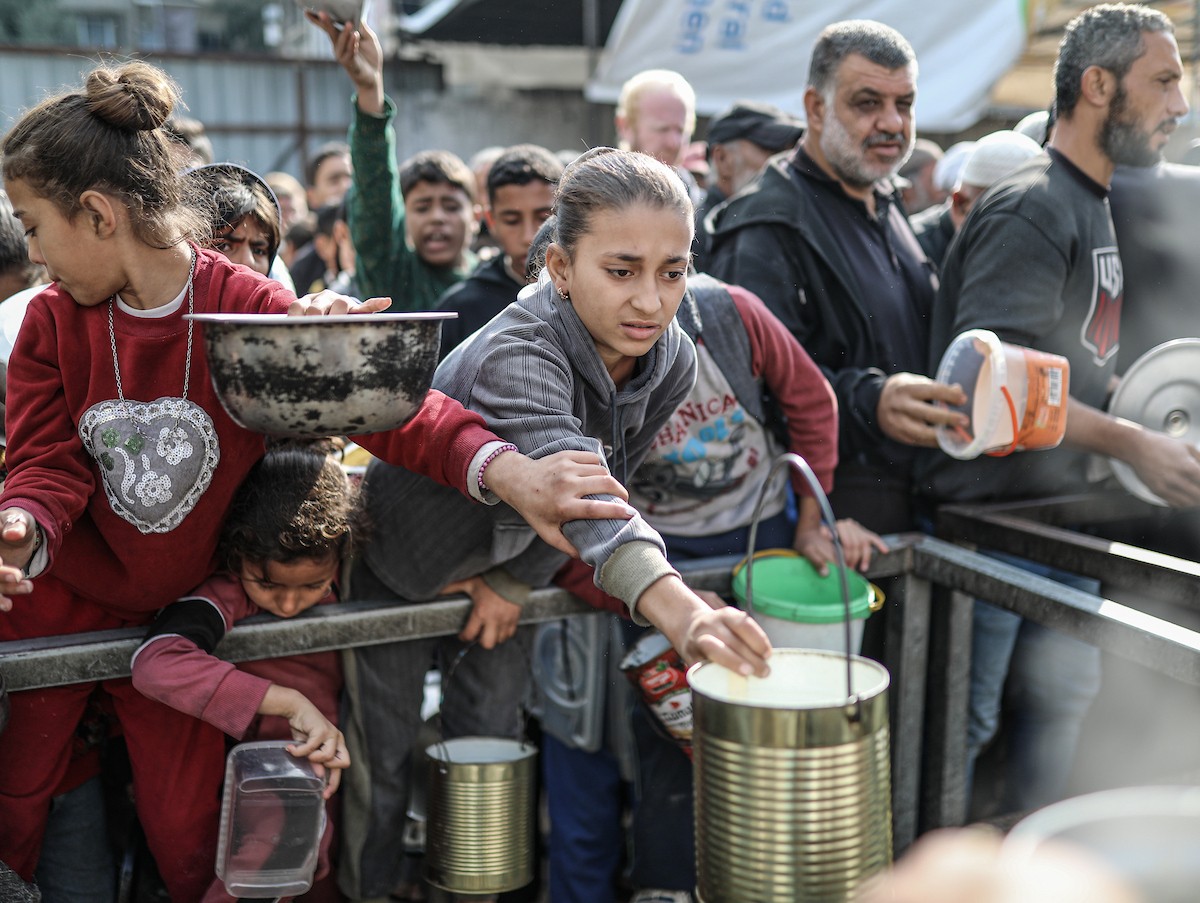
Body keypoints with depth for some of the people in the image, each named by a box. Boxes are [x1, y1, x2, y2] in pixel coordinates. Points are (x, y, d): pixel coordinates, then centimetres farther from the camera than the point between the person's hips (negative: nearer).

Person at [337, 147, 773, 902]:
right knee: (382, 759, 8)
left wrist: (513, 581, -13)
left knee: (488, 743, 13)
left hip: (503, 568, 5)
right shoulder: (515, 355, -41)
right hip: (397, 562, -5)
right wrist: (680, 611, -72)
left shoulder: (673, 364, -19)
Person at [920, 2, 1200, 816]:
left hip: (1064, 514, 10)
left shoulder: (1094, 207, 14)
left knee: (1063, 699, 18)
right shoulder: (1033, 209, -17)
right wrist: (1131, 443, -24)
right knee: (962, 723, 0)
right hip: (992, 511, -10)